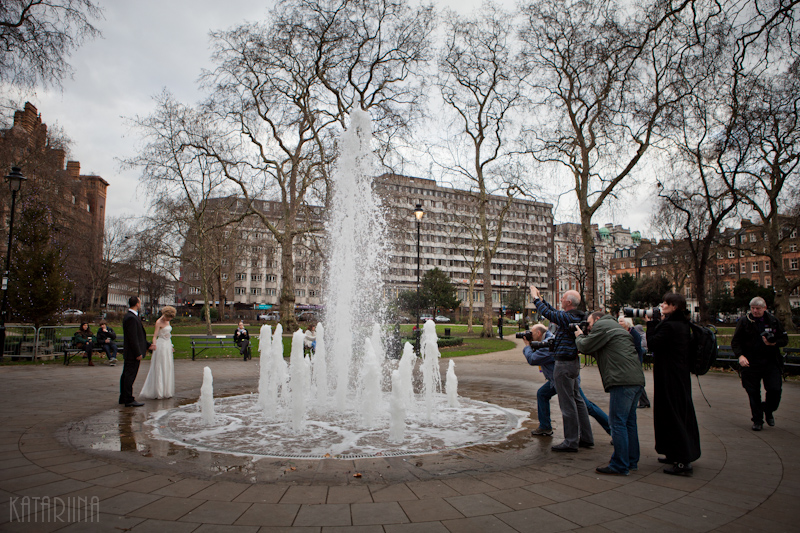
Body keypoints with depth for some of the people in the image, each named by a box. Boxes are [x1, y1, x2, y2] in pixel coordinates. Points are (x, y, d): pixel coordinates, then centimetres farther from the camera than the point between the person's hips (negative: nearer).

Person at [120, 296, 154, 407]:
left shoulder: (130, 316, 14)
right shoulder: (131, 318, -19)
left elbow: (139, 336, 20)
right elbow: (133, 338, -22)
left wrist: (148, 346, 22)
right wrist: (138, 353, -19)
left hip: (128, 353, 11)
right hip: (133, 353, -11)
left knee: (126, 375, 17)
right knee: (130, 376, -4)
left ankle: (123, 398, 27)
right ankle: (129, 400, 2)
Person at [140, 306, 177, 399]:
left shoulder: (167, 321, 13)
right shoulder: (159, 322, -11)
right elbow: (155, 335, -18)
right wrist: (154, 344, -36)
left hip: (168, 346, 8)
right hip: (161, 346, -8)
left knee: (168, 369, 10)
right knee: (159, 369, -3)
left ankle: (166, 391, 17)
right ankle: (157, 393, 4)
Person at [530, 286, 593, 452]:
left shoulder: (568, 318, -20)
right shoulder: (576, 316, 9)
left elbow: (548, 313, -16)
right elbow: (554, 312, 22)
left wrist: (536, 298, -2)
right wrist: (540, 299, 24)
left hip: (564, 364, -10)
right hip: (573, 362, 10)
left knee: (567, 403, -3)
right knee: (577, 400, 15)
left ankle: (571, 442, 4)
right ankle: (586, 438, 23)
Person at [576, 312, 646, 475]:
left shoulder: (601, 325, 0)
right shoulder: (615, 326, 29)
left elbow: (585, 347, -1)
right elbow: (597, 350, 31)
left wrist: (580, 336, 18)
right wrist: (585, 335, 26)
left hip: (623, 380, -10)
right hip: (637, 380, 10)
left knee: (618, 422, -6)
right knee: (629, 421, 16)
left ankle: (620, 466, -3)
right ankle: (632, 461, 23)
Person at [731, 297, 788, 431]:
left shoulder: (774, 321, 5)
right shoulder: (744, 321, 0)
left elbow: (784, 339, 9)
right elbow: (735, 341, -1)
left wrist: (774, 343, -12)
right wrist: (740, 355, -18)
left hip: (771, 362, 1)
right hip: (751, 363, -1)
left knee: (775, 390, -5)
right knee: (753, 393, 4)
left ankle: (769, 411, 26)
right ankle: (757, 420, 19)